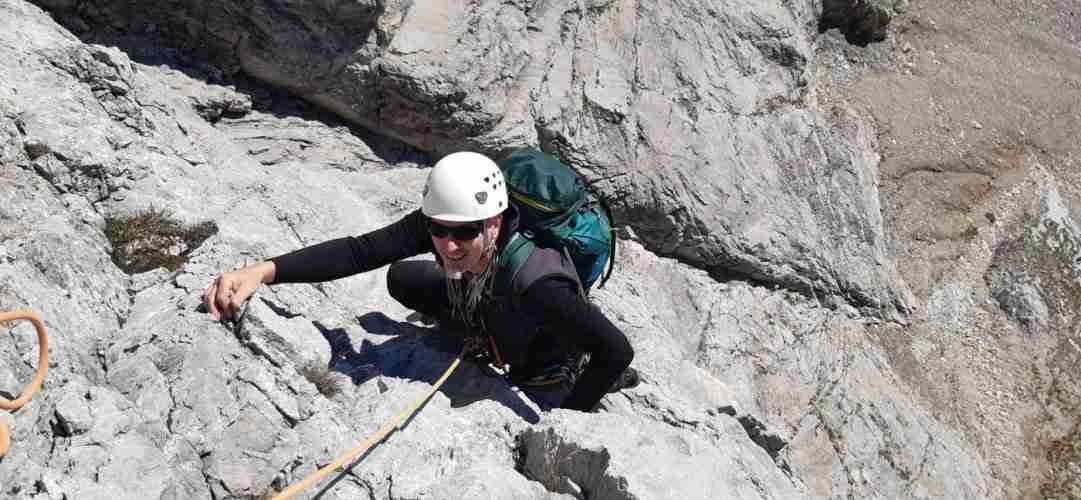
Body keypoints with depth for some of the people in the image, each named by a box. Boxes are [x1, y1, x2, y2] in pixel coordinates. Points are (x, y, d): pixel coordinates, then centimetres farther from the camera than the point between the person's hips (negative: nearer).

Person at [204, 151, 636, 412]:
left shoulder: (534, 283, -47)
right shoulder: (442, 223, -31)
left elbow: (617, 349, -43)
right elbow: (359, 251, -35)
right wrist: (261, 272, -47)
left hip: (545, 365, -4)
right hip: (485, 311, 4)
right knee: (400, 279, 3)